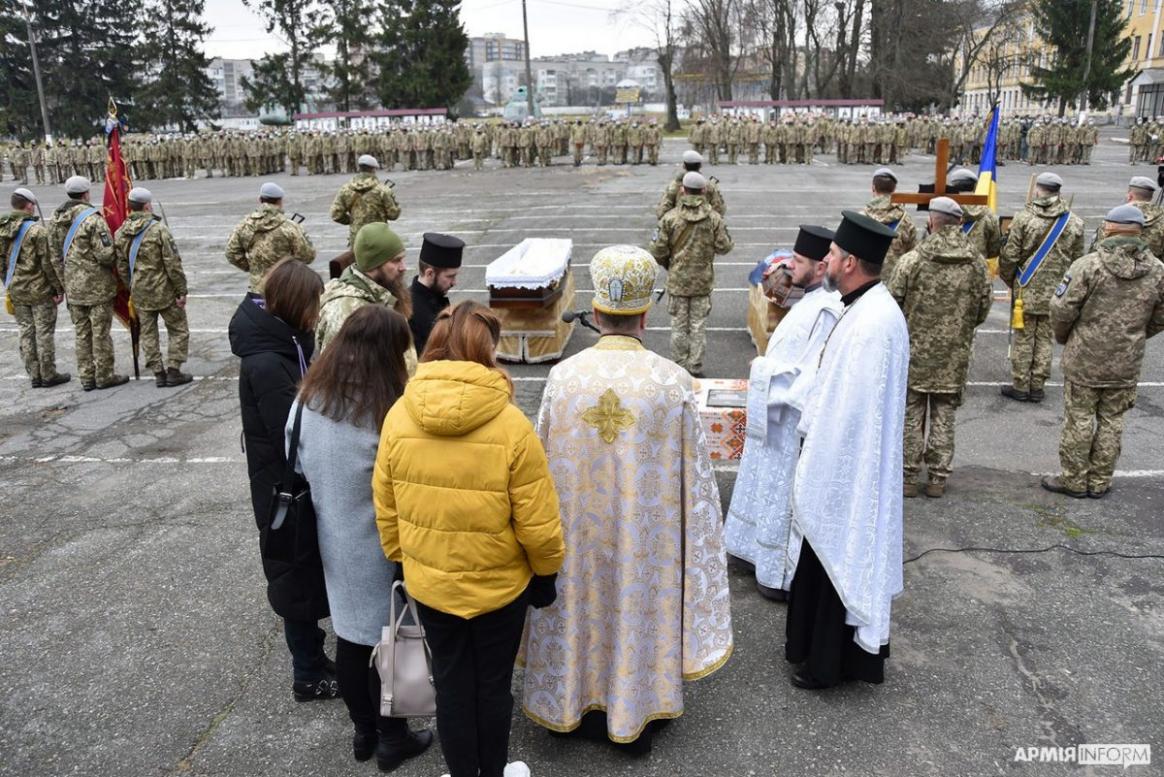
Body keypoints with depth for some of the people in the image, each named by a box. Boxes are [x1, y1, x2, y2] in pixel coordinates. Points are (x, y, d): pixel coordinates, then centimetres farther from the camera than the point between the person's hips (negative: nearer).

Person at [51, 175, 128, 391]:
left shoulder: (57, 219, 6)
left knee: (82, 333, 13)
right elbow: (105, 254, -21)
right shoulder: (93, 218, -17)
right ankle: (104, 376, 10)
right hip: (97, 285, -7)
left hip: (72, 286, 7)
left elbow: (56, 255, 12)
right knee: (100, 332, 2)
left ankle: (87, 377, 19)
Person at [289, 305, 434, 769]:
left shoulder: (308, 398, -5)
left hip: (333, 540, 6)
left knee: (349, 634, 19)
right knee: (384, 640, 11)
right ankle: (392, 739, 29)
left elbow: (299, 464, 7)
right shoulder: (387, 410, -25)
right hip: (379, 545, -6)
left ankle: (362, 731, 37)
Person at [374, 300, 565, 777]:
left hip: (428, 582, 3)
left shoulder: (399, 416, -12)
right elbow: (537, 520, -16)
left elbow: (385, 508, -2)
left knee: (451, 684, 21)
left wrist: (401, 560, 14)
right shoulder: (511, 424, -22)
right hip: (499, 583, -2)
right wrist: (546, 570, 2)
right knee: (493, 684, 19)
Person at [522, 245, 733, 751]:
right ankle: (635, 717, 36)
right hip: (645, 531, -1)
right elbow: (694, 476, -9)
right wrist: (699, 534, 6)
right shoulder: (672, 381, -17)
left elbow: (543, 462, -2)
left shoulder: (563, 377, -12)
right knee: (639, 609, 18)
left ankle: (577, 704, 39)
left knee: (581, 607, 20)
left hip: (579, 529, 1)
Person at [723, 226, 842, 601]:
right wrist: (765, 367, 5)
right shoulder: (809, 301, 6)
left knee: (787, 495, 4)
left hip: (794, 419, -10)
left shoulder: (824, 311, -25)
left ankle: (786, 576, 19)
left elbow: (812, 374, -27)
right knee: (774, 490, 22)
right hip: (777, 414, 10)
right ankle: (768, 555, 39)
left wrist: (765, 368, -17)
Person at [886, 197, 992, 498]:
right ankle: (938, 478, 17)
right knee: (944, 415, 13)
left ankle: (909, 476, 13)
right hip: (955, 356, 3)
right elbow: (984, 308, 6)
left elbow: (892, 303, -8)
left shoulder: (912, 260, -13)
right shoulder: (976, 263, -1)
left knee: (911, 414, 8)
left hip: (915, 352, -3)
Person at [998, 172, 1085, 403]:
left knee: (1023, 338, 7)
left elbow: (1010, 256, -8)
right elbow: (1077, 260, 6)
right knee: (1044, 339, 11)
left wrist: (1008, 280, 9)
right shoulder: (1074, 223, 0)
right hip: (1056, 292, 3)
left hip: (1027, 288, -3)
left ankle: (1020, 386, 12)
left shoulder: (1024, 218, -11)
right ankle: (1037, 387, 16)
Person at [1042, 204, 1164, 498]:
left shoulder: (1088, 265, -15)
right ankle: (1100, 483, 24)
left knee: (1079, 420, 8)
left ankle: (1073, 480, 18)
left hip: (1084, 360, -4)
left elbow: (1062, 309, -13)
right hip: (1127, 364, 4)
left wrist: (1064, 338, 6)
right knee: (1112, 421, 14)